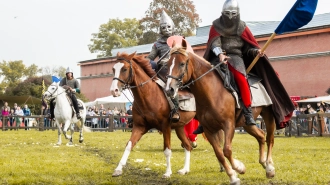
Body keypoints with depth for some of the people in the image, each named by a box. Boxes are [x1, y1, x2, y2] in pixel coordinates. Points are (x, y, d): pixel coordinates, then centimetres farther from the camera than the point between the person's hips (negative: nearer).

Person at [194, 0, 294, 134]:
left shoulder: (242, 27, 10)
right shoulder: (216, 26, 8)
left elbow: (249, 47, 8)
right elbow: (215, 43, -9)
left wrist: (257, 51, -14)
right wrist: (220, 54, -29)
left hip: (235, 57, -1)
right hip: (218, 59, 2)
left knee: (240, 78, -31)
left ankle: (248, 112, -32)